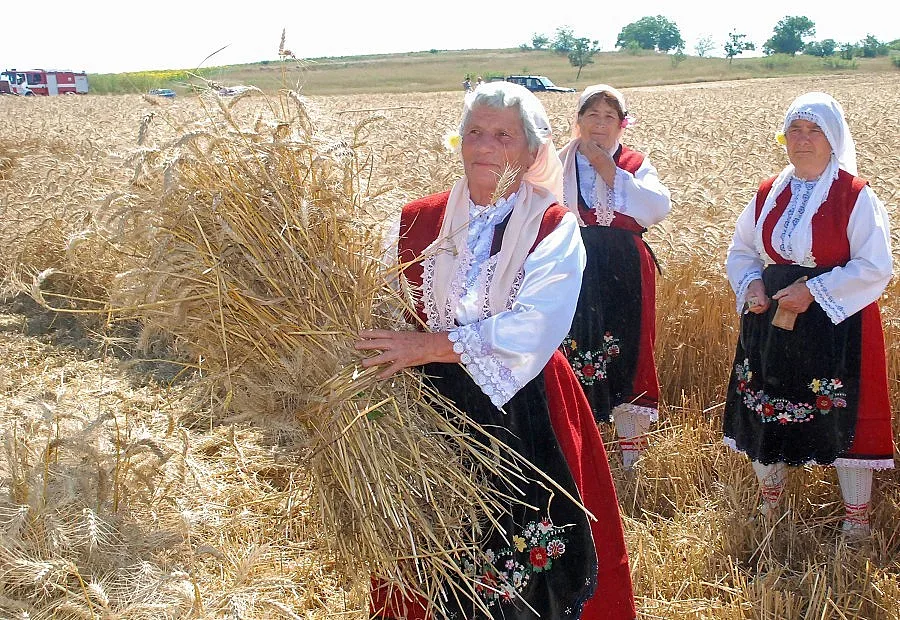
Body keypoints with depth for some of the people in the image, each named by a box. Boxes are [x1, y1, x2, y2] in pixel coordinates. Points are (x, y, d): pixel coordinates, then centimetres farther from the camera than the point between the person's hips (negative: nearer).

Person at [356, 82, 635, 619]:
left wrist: (429, 345, -26)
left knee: (528, 567, 9)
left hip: (524, 416, -2)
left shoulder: (554, 229, -8)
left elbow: (534, 329, -22)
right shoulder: (419, 222, 3)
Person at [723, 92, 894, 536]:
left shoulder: (855, 196, -9)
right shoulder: (769, 194, 7)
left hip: (836, 326, -5)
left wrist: (814, 290, -20)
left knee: (842, 416, 0)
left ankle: (857, 518, 18)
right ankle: (768, 500, 35)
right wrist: (750, 284, -6)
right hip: (771, 321, 5)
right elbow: (741, 251, 15)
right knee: (763, 409, 12)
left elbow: (875, 267, -13)